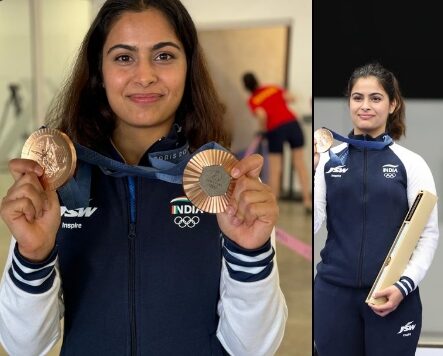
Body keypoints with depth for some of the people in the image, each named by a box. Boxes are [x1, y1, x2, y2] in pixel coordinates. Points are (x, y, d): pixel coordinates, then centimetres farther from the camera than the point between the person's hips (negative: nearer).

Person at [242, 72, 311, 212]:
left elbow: (262, 115, -11)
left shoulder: (252, 101, 4)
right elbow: (291, 98, 8)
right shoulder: (274, 88, 16)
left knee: (274, 169, 7)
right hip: (292, 122, 3)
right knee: (300, 163, 10)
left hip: (275, 129, -3)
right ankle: (307, 201, 10)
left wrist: (263, 129, 6)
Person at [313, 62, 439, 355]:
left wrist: (405, 285, -13)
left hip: (392, 297, -1)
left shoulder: (411, 163, 0)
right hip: (333, 294, 2)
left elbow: (429, 233, -1)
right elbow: (312, 225, -2)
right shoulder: (328, 159, 3)